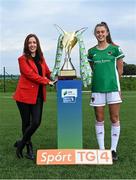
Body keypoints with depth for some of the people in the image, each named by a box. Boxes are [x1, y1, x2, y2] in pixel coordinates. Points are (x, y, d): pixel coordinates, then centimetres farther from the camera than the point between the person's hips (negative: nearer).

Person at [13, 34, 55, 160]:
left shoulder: (41, 58, 13)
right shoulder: (23, 59, -5)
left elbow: (47, 72, 18)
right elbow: (30, 74, -14)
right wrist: (47, 82, -13)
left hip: (38, 95, 5)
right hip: (25, 94, -4)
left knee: (36, 122, -3)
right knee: (26, 123, 5)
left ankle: (21, 143, 19)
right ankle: (29, 148, 24)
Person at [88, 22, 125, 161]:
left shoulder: (115, 49, 2)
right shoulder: (91, 51, 8)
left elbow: (120, 70, 5)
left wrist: (112, 80, 5)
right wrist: (99, 78, 4)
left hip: (113, 87, -2)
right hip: (97, 88, 2)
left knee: (114, 119, 1)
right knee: (99, 119, 6)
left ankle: (113, 149, 12)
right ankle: (101, 149, 16)